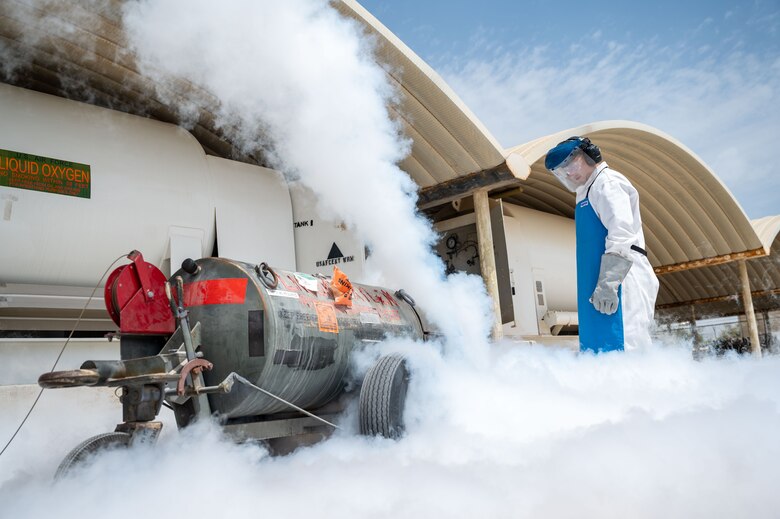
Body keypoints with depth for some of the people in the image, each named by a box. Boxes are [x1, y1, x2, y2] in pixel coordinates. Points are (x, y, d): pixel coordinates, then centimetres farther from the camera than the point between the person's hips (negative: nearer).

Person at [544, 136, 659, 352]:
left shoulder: (607, 182, -3)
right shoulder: (589, 191, 26)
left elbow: (622, 233, -17)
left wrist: (607, 284, -25)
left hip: (620, 283, -10)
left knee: (620, 348, -13)